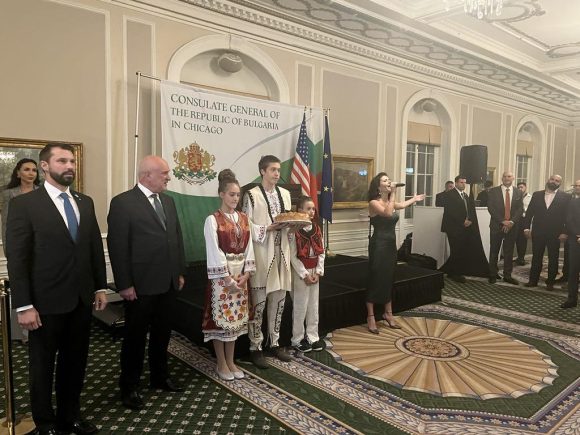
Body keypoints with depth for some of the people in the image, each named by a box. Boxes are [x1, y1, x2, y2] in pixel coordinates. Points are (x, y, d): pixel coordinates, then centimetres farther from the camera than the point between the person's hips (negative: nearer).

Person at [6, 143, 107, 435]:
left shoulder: (85, 202, 7)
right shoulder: (24, 204, -9)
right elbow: (16, 258, -11)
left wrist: (100, 287, 8)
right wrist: (24, 306, -14)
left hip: (82, 299, 5)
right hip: (46, 302, -4)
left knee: (75, 362, 16)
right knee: (43, 366, 13)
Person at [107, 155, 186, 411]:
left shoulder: (167, 201, 11)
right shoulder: (123, 202, -11)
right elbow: (117, 246, -14)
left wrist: (180, 272, 11)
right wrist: (125, 284, -15)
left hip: (168, 283, 6)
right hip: (140, 285, -6)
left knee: (162, 333, 18)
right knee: (135, 336, 9)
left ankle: (160, 377, 36)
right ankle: (129, 386, 26)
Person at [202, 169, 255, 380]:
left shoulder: (243, 218, 7)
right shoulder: (212, 220, -9)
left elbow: (248, 247, 5)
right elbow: (214, 252, -13)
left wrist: (246, 274, -5)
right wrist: (228, 279, -15)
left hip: (241, 275, 5)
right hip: (221, 276, -5)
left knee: (236, 318, 11)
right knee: (221, 318, 3)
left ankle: (230, 361, 24)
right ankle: (221, 364, 18)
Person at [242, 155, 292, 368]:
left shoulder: (285, 194, 12)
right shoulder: (252, 195, -7)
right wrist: (268, 228, -20)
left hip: (281, 252, 6)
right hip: (261, 254, -6)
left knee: (278, 299, 13)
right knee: (258, 302, 1)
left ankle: (274, 343, 27)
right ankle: (255, 348, 14)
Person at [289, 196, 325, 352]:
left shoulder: (317, 229, 6)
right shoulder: (294, 230, -11)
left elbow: (321, 252, 5)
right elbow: (293, 256, -13)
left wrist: (318, 272, -5)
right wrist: (304, 274, -15)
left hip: (315, 271, 6)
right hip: (300, 272, -5)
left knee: (313, 305, 11)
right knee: (300, 306, 3)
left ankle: (312, 337, 22)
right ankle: (298, 339, 16)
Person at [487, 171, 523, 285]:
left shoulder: (518, 192, 8)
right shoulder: (493, 191, -1)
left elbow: (520, 209, 2)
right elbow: (491, 208, -7)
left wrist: (511, 222, -12)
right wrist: (502, 221, -14)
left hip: (512, 226, 2)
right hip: (496, 225, -2)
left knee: (509, 252, 7)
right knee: (494, 251, 4)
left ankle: (507, 275, 16)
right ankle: (492, 275, 14)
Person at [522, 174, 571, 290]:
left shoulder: (565, 197, -1)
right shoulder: (536, 195, 5)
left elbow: (567, 216, -4)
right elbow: (529, 212, 5)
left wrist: (564, 232, -10)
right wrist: (526, 227, -3)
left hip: (555, 234, -1)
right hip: (537, 233, 1)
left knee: (553, 259, 9)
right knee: (536, 257, 9)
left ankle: (550, 282, 20)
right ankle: (533, 280, 17)